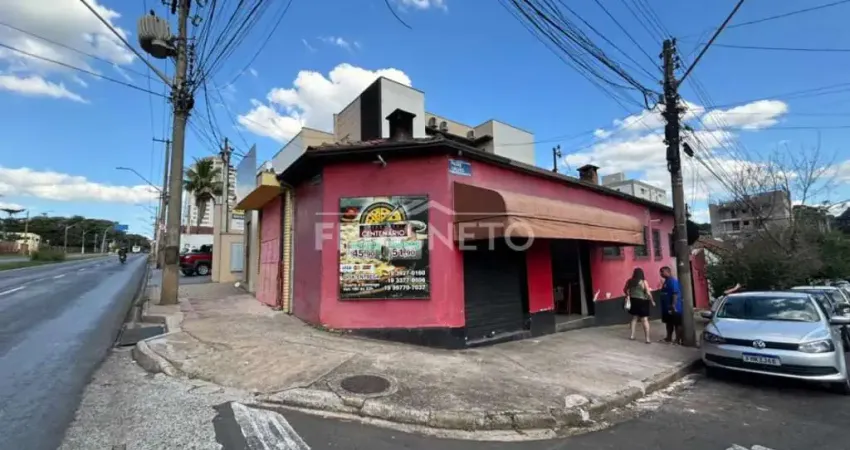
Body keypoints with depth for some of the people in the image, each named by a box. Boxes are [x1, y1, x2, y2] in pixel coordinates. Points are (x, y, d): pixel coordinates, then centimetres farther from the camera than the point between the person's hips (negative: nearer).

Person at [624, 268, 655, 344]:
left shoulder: (630, 281, -1)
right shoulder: (643, 282, -14)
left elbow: (625, 290, 11)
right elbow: (648, 293, -14)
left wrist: (628, 296, 28)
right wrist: (652, 301, -1)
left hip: (633, 301, 4)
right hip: (642, 301, -4)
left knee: (634, 318, 17)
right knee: (645, 320, 2)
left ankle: (632, 335, 20)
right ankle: (647, 338, 4)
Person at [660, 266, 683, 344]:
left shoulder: (673, 281, -17)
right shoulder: (666, 281, 14)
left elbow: (675, 294, -24)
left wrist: (673, 305, -27)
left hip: (673, 307, -10)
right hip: (667, 307, 10)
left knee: (677, 324, 1)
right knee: (669, 323, 16)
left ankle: (678, 339, 7)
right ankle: (669, 338, 24)